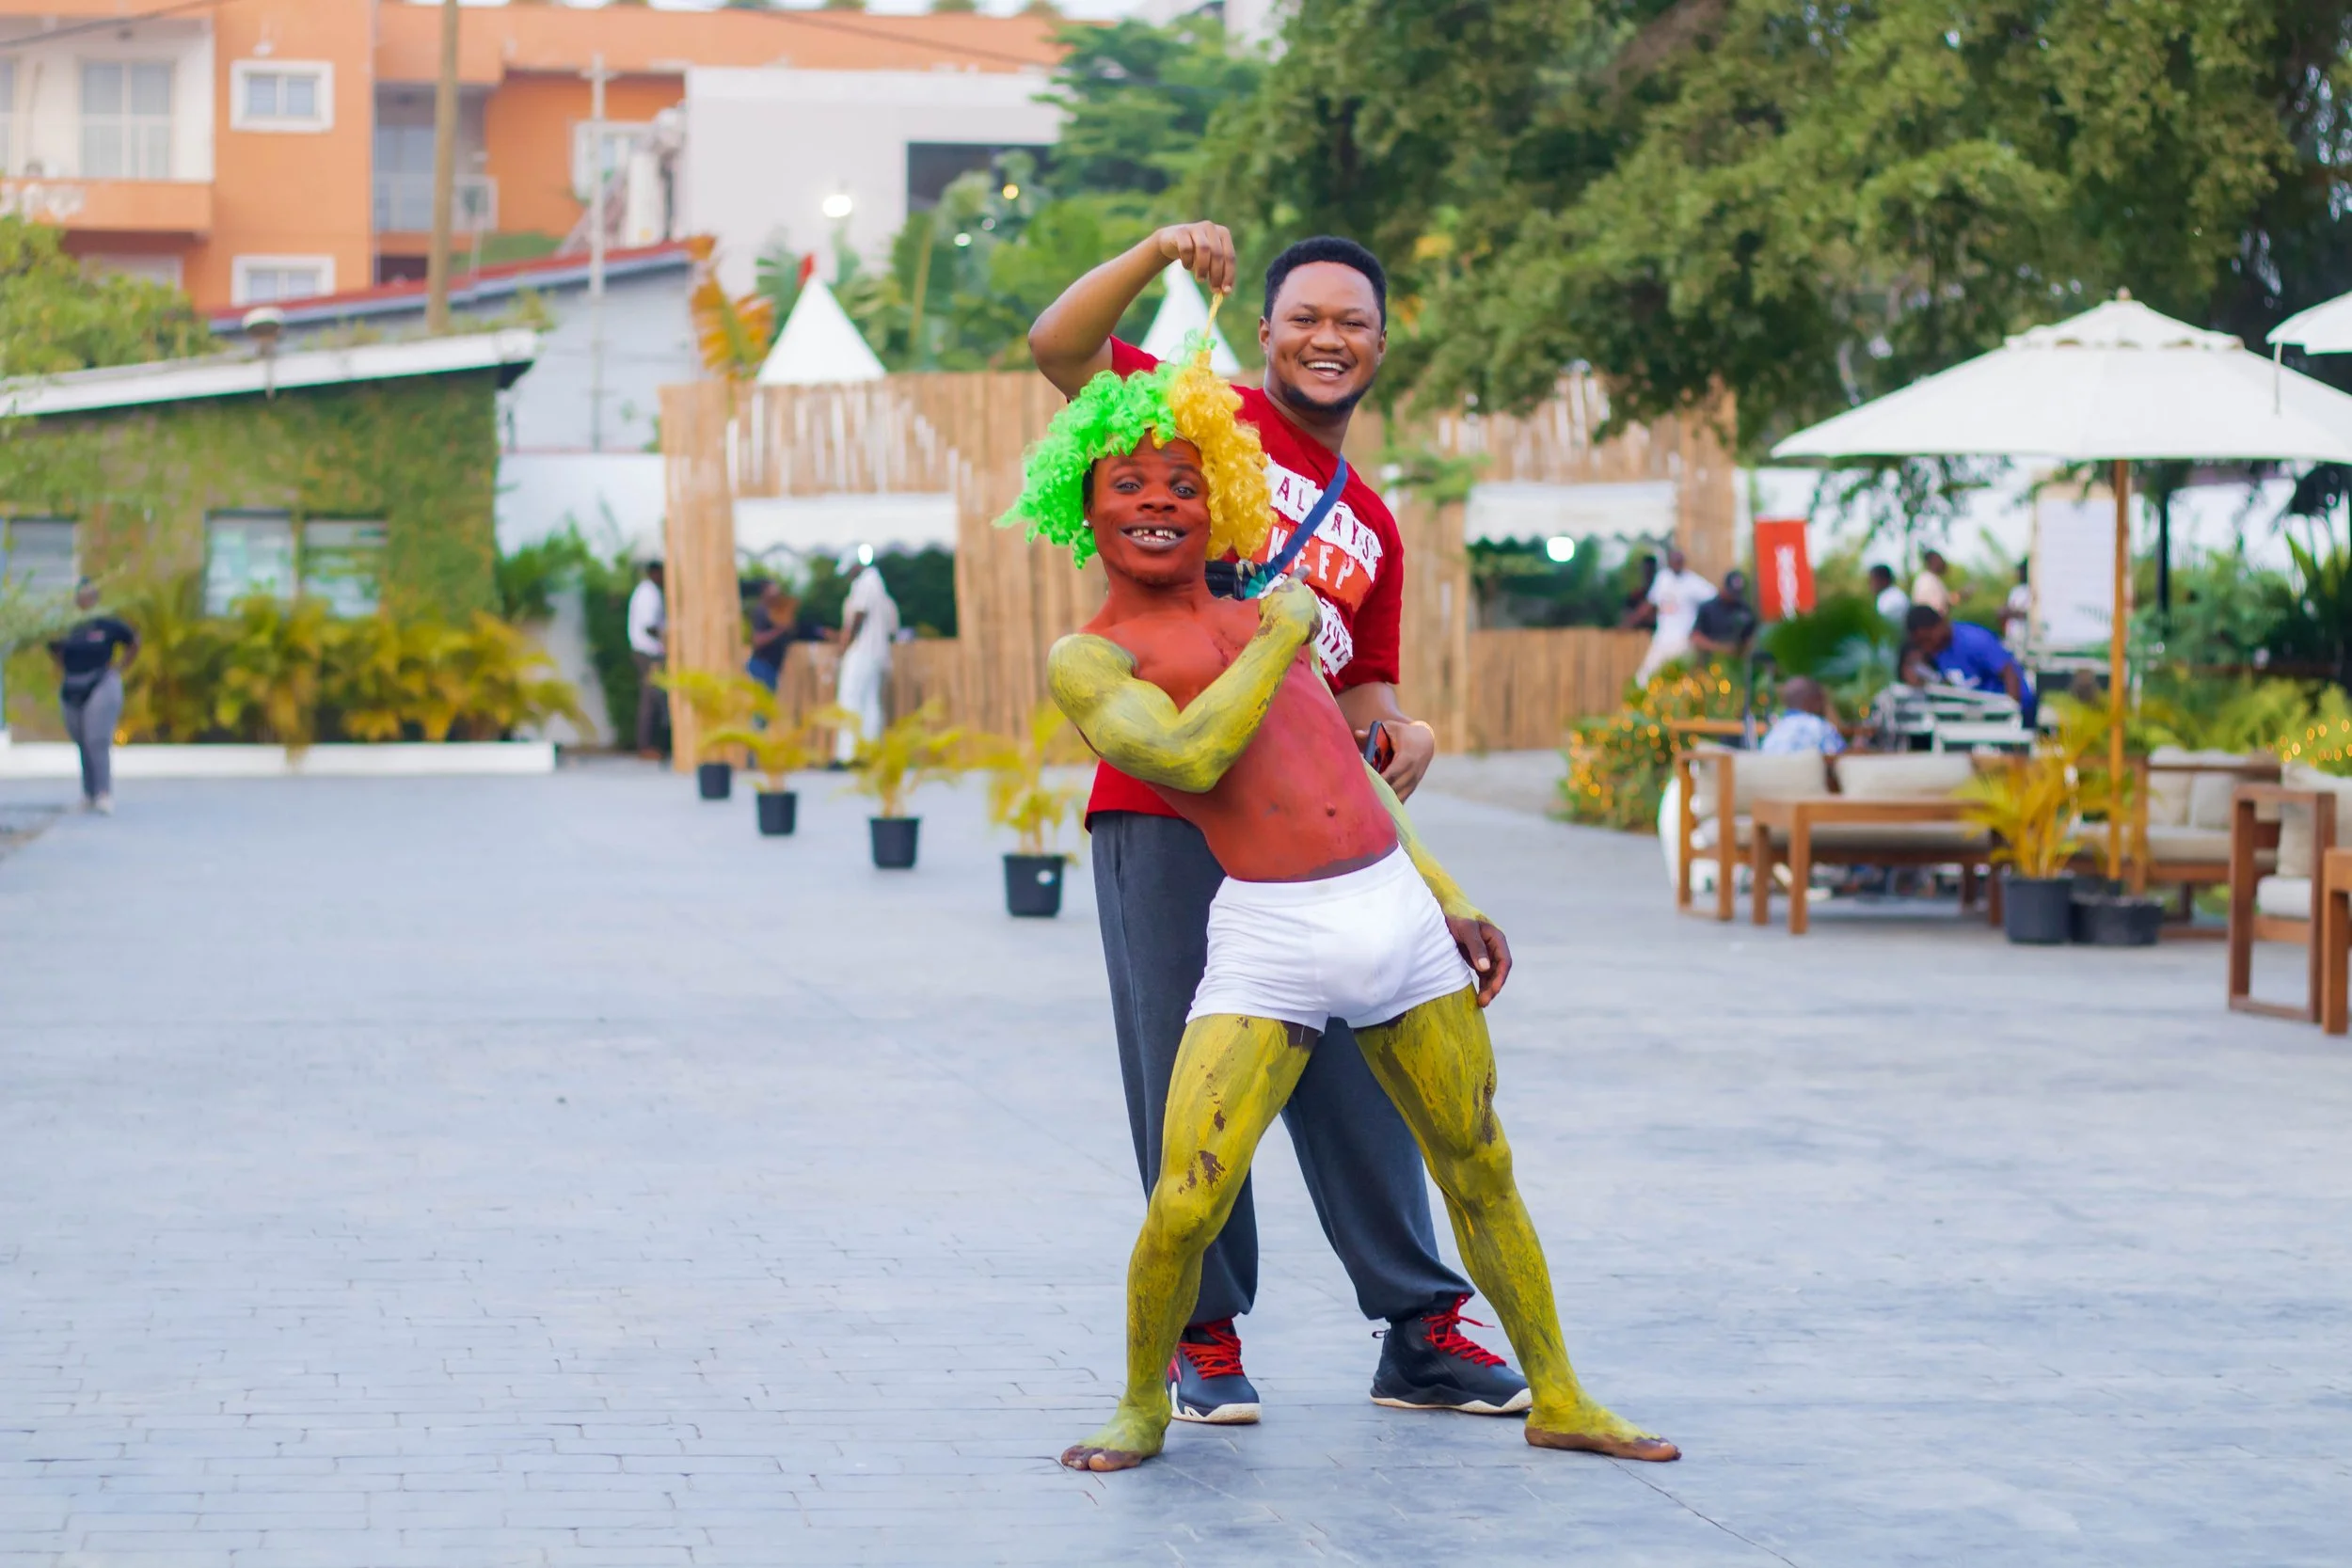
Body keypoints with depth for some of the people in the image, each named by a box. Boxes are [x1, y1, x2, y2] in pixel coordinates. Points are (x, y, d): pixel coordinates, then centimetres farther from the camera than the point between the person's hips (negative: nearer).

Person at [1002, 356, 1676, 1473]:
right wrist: (1285, 636, -7)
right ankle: (1142, 1405, 10)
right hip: (1269, 940, -5)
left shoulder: (1262, 621, 18)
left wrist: (1452, 902, 20)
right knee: (1188, 1202, -14)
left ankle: (1558, 1400, 24)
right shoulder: (1087, 660, -1)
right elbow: (1189, 755, -19)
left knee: (1480, 1171, 11)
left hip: (1398, 912, 6)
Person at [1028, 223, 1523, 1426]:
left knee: (1355, 1076, 5)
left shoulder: (1372, 530, 21)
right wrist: (1159, 252, -16)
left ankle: (1420, 1333, 11)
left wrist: (1397, 730, 1)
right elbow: (1057, 347, -6)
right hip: (1164, 817, -5)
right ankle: (1204, 1339, 8)